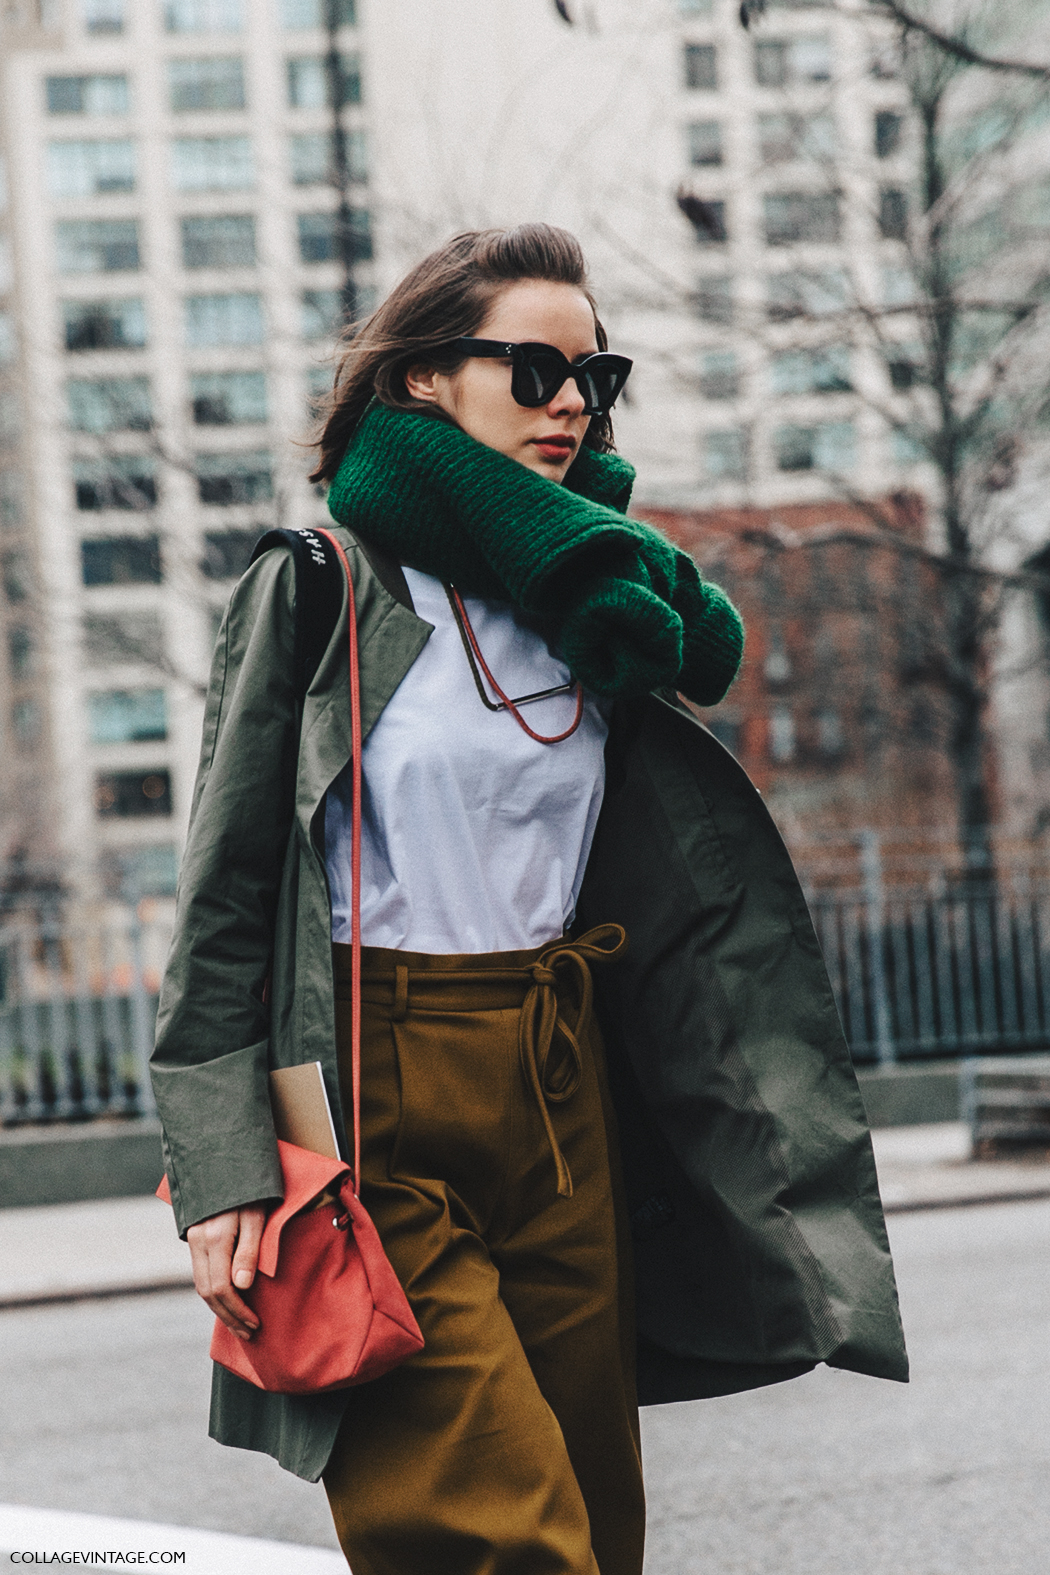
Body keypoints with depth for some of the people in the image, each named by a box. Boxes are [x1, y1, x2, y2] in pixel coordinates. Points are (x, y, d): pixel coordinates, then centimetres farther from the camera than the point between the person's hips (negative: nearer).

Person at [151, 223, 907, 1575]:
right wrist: (223, 1168, -11)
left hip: (567, 1091, 6)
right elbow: (221, 902, -5)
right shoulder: (315, 594, -1)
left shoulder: (585, 597, 17)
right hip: (379, 1102, -6)